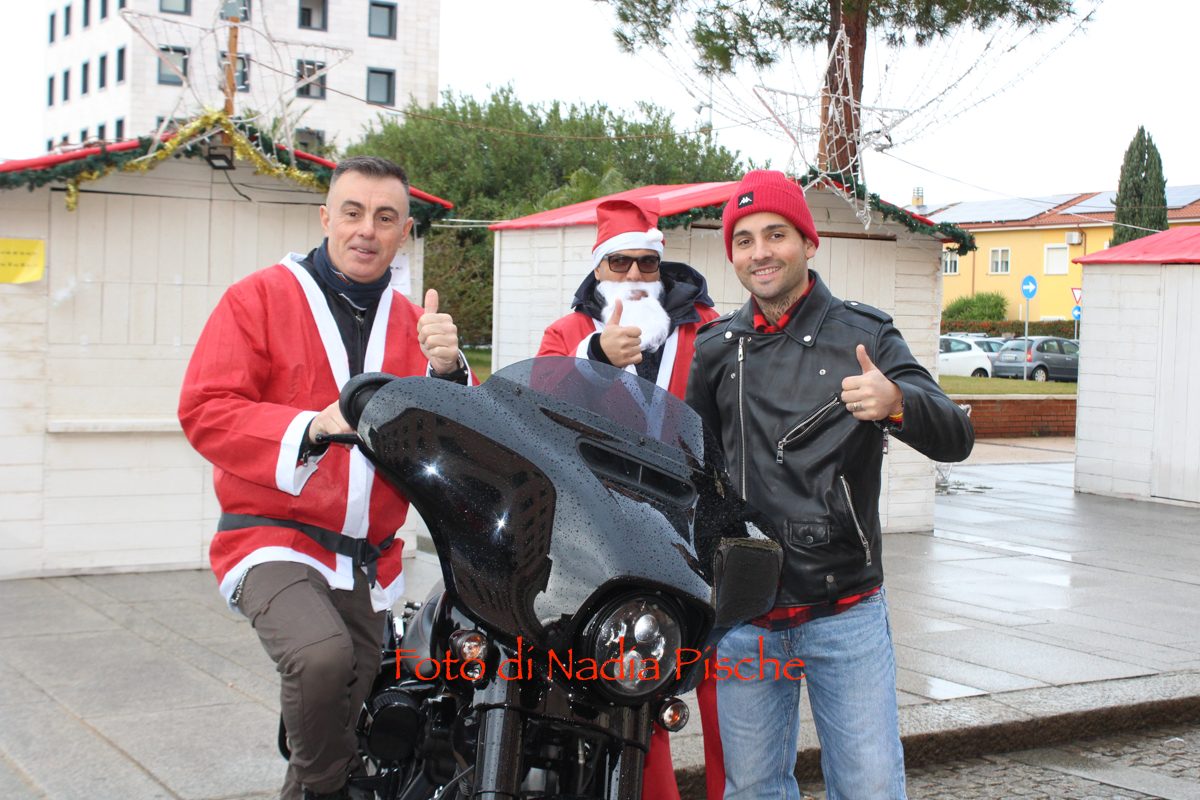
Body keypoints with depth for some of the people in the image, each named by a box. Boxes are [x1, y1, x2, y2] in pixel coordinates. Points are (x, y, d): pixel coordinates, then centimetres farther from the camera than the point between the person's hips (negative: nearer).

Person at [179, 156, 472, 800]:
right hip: (276, 540, -5)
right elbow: (205, 410, -11)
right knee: (321, 655, -33)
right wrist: (313, 428, -25)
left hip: (369, 559, 6)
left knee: (345, 719, 14)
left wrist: (447, 371, -17)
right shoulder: (260, 297, -1)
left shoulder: (412, 322, 13)